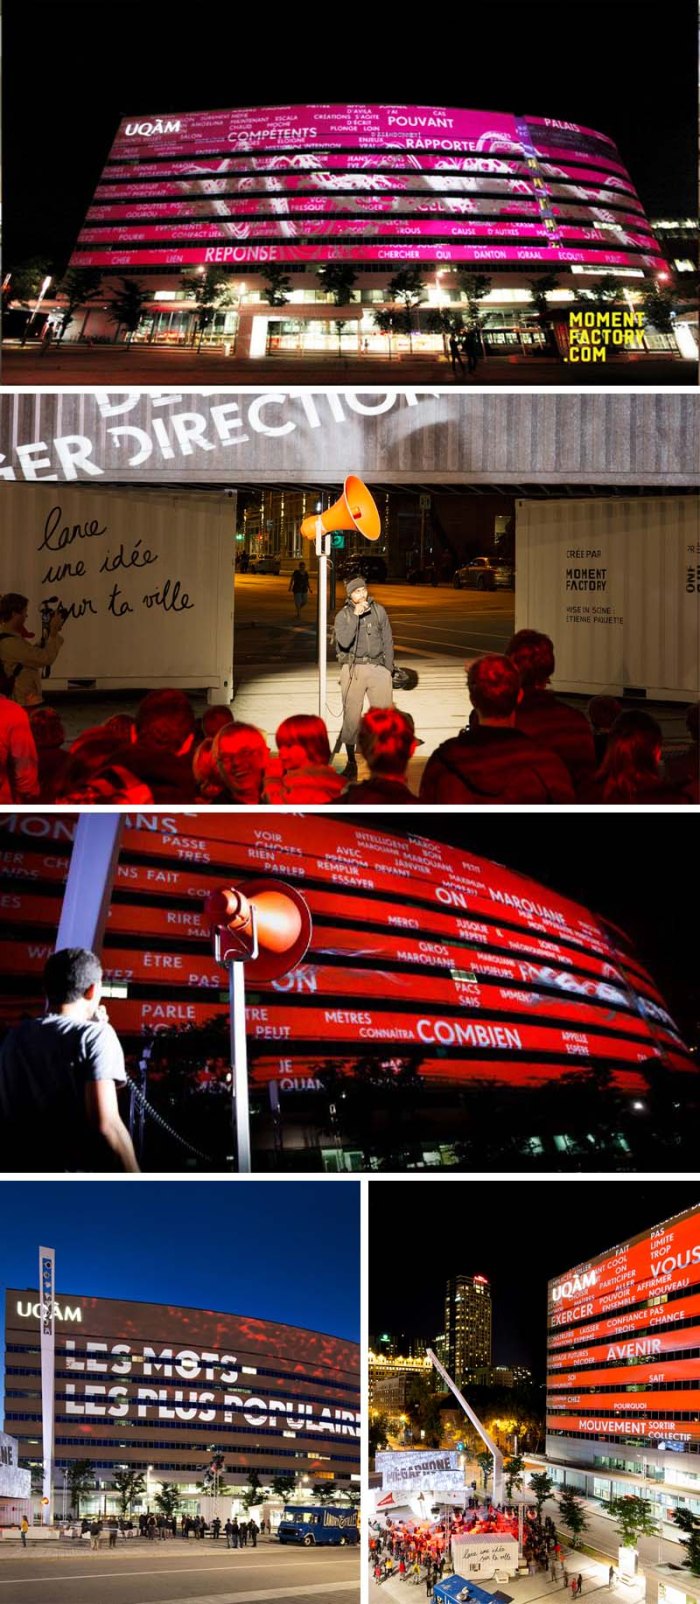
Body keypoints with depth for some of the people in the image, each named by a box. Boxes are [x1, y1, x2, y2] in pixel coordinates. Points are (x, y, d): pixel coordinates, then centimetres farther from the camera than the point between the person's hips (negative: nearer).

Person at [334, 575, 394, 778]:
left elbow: (388, 641, 13)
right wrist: (355, 616, -17)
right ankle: (351, 762, 6)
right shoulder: (343, 616, 2)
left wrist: (389, 668, 8)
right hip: (353, 669, -2)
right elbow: (344, 642, -14)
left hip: (378, 668, 2)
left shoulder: (379, 611, 9)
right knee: (352, 716, -3)